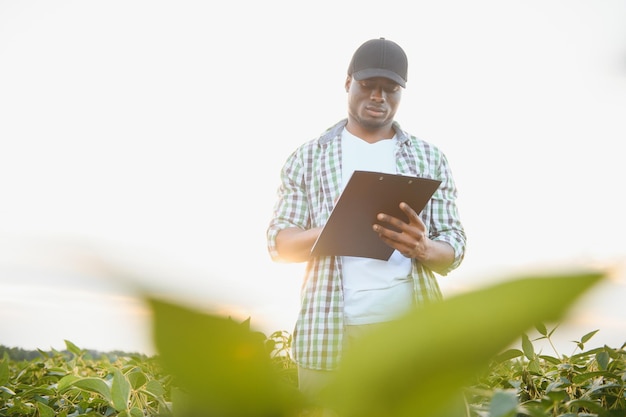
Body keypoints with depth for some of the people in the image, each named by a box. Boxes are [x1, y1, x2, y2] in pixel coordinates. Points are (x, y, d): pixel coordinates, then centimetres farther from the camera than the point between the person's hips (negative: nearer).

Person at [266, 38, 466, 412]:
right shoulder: (308, 157, 9)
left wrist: (422, 248, -17)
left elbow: (455, 247, 7)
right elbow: (279, 242, 5)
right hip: (330, 334, -1)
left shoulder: (430, 158, 11)